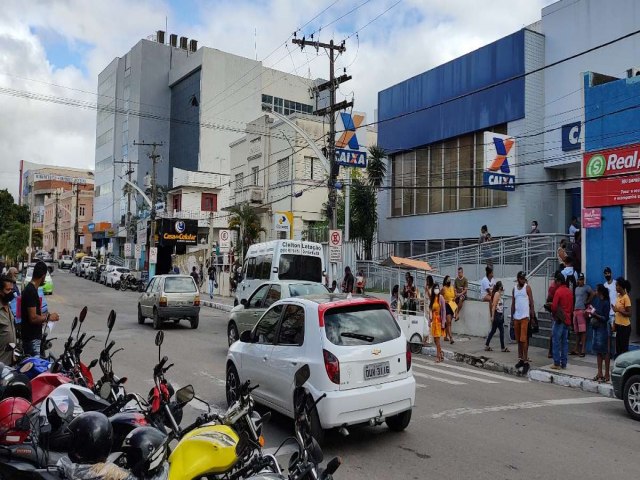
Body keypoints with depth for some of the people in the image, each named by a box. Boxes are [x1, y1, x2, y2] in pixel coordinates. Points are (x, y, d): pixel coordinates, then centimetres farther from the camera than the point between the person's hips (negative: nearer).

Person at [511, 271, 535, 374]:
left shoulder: (527, 287, -3)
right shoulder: (514, 288, 12)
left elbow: (531, 302, -5)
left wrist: (532, 315, -12)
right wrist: (512, 317, 15)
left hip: (525, 316, -5)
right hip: (516, 317, 6)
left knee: (524, 339, -9)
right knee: (518, 340, 11)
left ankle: (526, 361, -7)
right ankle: (520, 359, 21)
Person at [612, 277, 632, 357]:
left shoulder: (626, 298, -14)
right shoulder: (618, 296, 9)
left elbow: (629, 314, -15)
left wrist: (618, 310, -26)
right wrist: (614, 324, 12)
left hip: (624, 326, -8)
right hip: (618, 325, 8)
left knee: (624, 348, -3)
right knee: (618, 347, 13)